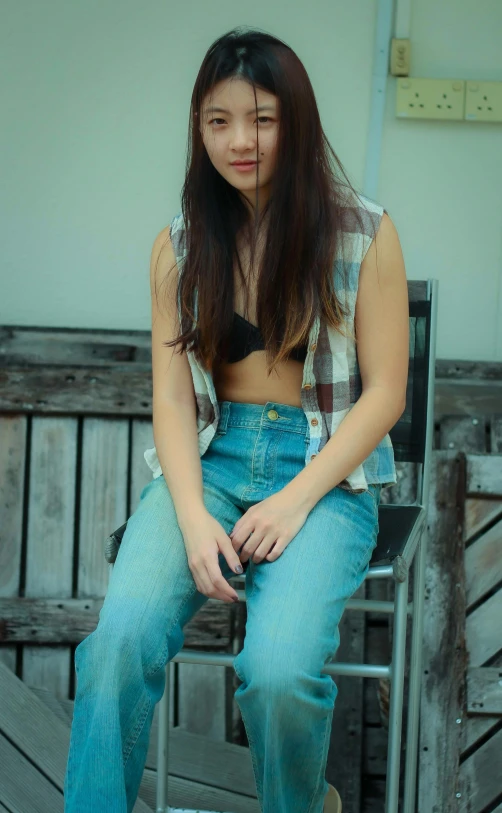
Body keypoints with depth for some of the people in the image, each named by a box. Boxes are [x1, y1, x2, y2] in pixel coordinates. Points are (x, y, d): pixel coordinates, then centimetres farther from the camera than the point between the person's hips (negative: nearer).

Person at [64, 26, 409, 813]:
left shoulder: (363, 234, -3)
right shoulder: (180, 246, 6)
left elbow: (384, 392, -2)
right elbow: (172, 394, 2)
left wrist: (295, 501, -13)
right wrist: (193, 516, -15)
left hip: (327, 467, -2)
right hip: (208, 457, 3)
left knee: (278, 672, -28)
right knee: (121, 638, -28)